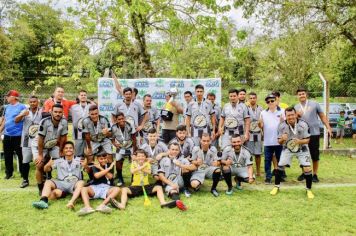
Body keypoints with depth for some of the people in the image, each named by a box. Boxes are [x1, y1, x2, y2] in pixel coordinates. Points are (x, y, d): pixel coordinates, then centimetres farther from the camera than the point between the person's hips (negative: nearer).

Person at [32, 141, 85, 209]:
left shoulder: (79, 160, 10)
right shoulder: (59, 161, 15)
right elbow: (46, 170, 9)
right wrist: (48, 165, -15)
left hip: (74, 183, -2)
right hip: (62, 183, 2)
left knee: (81, 182, -33)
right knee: (48, 182, -20)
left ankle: (71, 202, -51)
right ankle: (43, 201, -42)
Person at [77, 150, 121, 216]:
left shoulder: (110, 165, 10)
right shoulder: (95, 166, 8)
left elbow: (110, 176, -5)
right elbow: (97, 175, -13)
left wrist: (101, 168, -6)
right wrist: (108, 169, -11)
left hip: (107, 188, 0)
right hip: (95, 187, 0)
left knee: (117, 189, -31)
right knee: (83, 189, -27)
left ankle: (102, 205, -49)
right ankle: (87, 207, -51)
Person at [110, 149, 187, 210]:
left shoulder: (147, 163, 8)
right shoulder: (134, 163, 5)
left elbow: (149, 172, -13)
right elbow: (132, 171, -17)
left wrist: (139, 168, -14)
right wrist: (142, 166, -16)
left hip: (146, 186, 1)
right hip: (135, 186, -1)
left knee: (159, 187, -21)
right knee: (124, 190, -27)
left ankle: (163, 203, -42)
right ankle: (122, 205, -51)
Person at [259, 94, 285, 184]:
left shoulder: (282, 111, 3)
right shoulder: (263, 113, 9)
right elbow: (261, 126, 8)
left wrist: (282, 121, -19)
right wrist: (260, 123, -14)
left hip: (279, 140, -1)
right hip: (267, 141, 1)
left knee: (280, 159, 9)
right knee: (267, 160, 4)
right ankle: (268, 177, 10)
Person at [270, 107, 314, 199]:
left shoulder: (303, 125, -23)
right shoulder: (282, 126, -19)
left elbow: (307, 140, -14)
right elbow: (280, 142, -10)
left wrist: (300, 141, -36)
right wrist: (282, 139, -35)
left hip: (302, 148, -1)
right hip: (287, 148, 1)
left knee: (307, 169, -10)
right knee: (280, 166, -3)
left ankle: (309, 190, 11)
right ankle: (276, 187, 17)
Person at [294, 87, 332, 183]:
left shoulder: (314, 104, 2)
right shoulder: (296, 107, 8)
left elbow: (322, 116, 5)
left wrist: (328, 128, -2)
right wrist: (296, 116, -12)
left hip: (314, 134, -2)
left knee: (315, 156, 5)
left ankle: (315, 174, 18)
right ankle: (304, 173, 26)